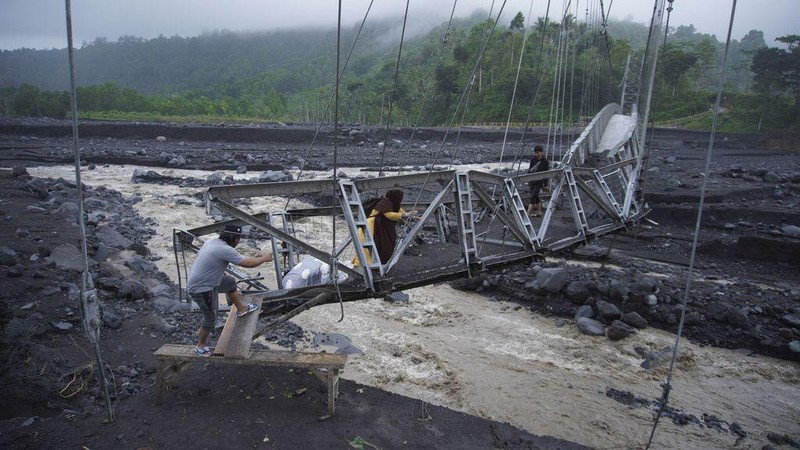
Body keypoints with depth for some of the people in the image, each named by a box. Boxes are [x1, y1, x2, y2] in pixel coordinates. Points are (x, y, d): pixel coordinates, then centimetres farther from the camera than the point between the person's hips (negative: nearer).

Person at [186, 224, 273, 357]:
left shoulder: (211, 241, -1)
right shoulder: (225, 250, -27)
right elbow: (248, 264, -23)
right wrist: (264, 258, -6)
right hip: (202, 290, -9)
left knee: (230, 282, 24)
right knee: (211, 319, 9)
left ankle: (241, 308, 39)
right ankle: (200, 346, 29)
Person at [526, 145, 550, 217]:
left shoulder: (545, 161, -7)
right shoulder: (533, 160, 4)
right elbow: (529, 170, 12)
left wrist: (545, 183, -3)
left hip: (539, 181, -5)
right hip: (533, 180, 5)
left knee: (533, 196, -13)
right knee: (535, 196, 12)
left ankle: (528, 213, -15)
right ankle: (539, 212, 25)